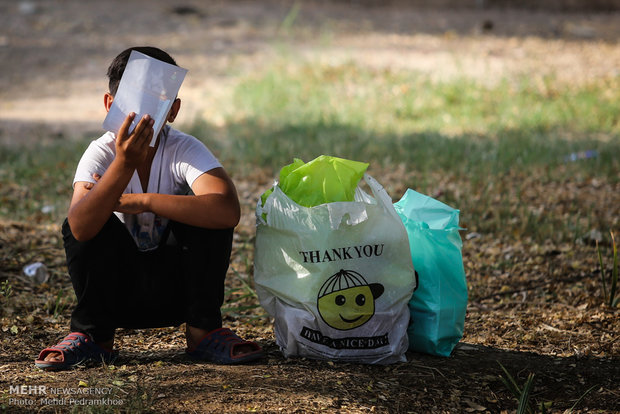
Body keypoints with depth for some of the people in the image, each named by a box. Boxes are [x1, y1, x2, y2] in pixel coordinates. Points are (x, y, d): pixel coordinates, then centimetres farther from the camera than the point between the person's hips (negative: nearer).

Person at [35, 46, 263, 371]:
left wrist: (140, 201, -34)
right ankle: (93, 335, -5)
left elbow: (228, 211, -38)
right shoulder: (101, 153, -17)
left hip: (177, 289, 0)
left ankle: (203, 330, -7)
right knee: (85, 226, -26)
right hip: (118, 293, 0)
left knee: (208, 214, -25)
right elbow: (80, 228, -36)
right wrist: (124, 165, -48)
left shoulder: (185, 150, -18)